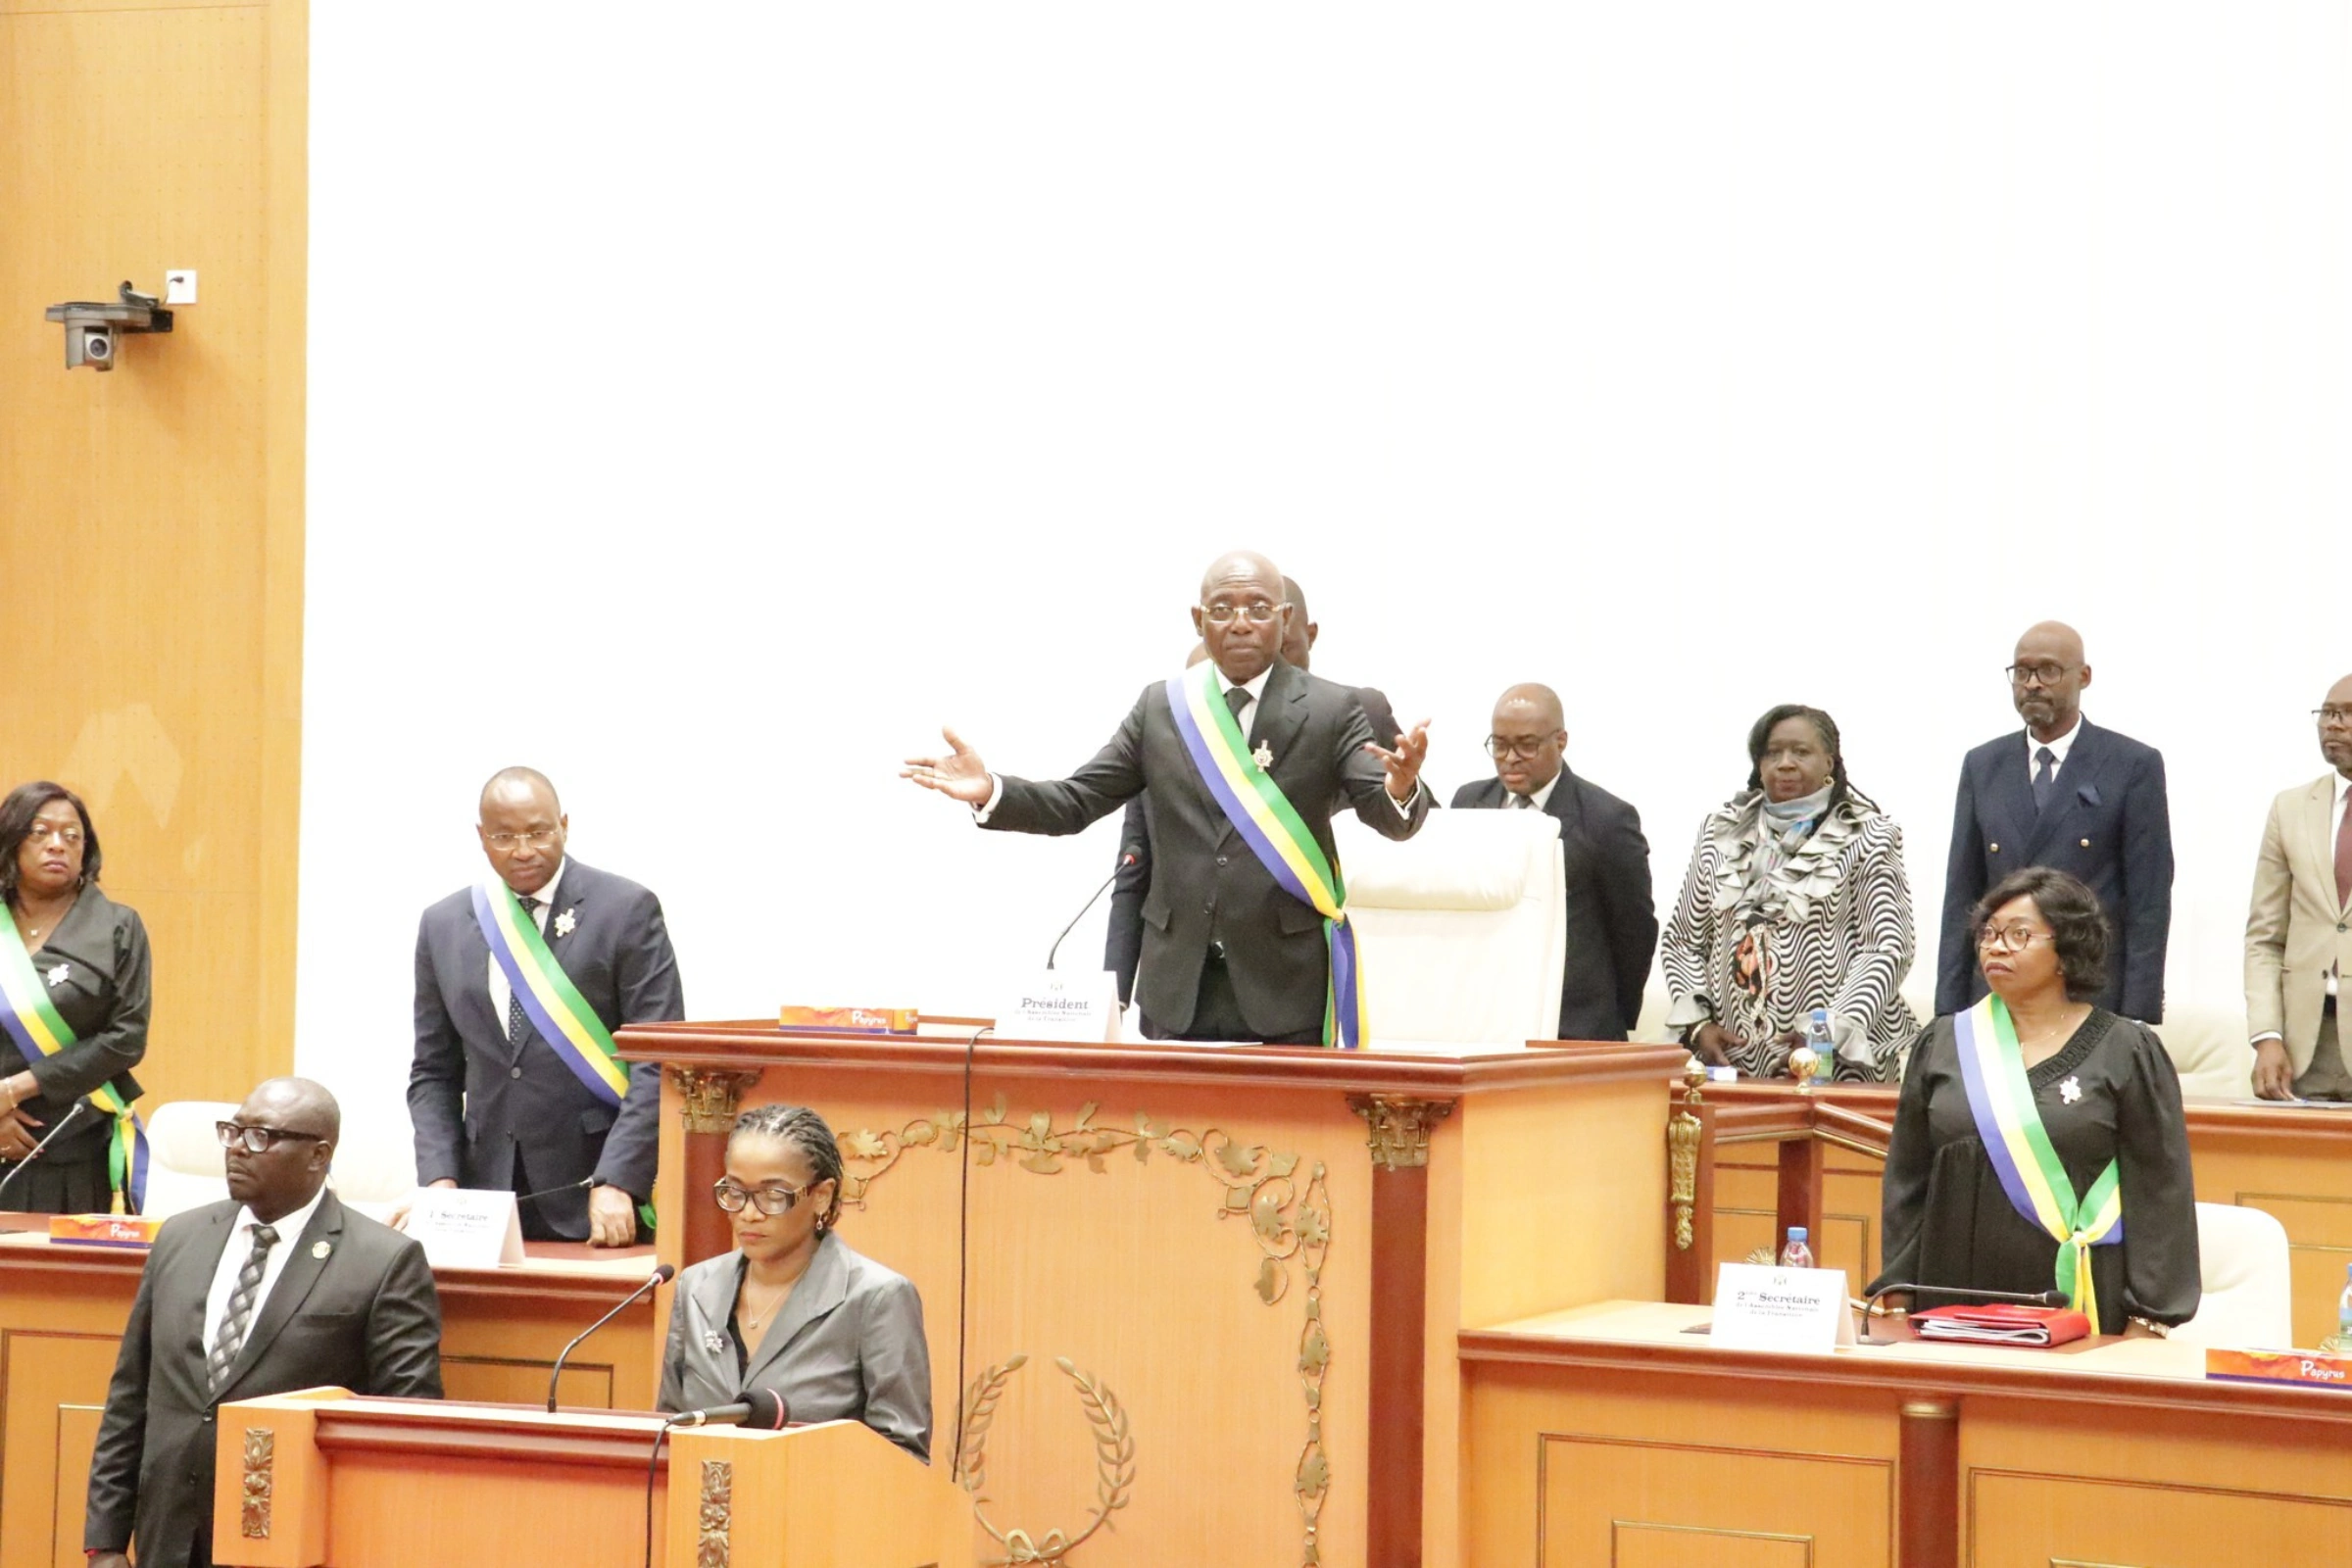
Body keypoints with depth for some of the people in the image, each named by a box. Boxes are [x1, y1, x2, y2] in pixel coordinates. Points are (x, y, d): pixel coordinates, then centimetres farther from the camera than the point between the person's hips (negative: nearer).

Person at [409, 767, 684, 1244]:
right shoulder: (443, 926, 10)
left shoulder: (627, 910, -3)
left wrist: (616, 1183, -18)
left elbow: (658, 1062, -8)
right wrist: (440, 1179, -3)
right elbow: (435, 1074, 13)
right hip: (486, 1197, 3)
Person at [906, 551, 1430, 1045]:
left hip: (1287, 986, -2)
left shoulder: (1331, 710, -1)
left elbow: (1389, 816, -10)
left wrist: (1401, 789, -35)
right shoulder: (1160, 708, 7)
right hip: (1179, 984, 2)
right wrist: (991, 791, -11)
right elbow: (1076, 802, 8)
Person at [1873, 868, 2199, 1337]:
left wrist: (2148, 1321, -10)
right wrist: (1896, 1297, 2)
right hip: (1953, 1309, 3)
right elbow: (1907, 1184, 10)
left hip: (2081, 1307, -2)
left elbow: (2159, 1194, -3)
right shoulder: (1942, 1046, 11)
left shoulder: (2127, 1053, 1)